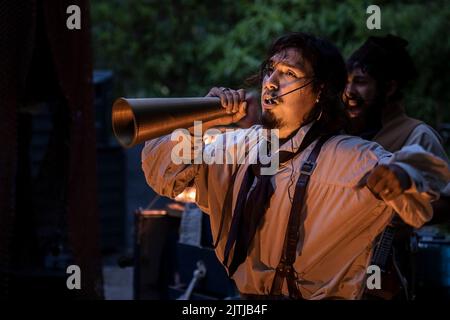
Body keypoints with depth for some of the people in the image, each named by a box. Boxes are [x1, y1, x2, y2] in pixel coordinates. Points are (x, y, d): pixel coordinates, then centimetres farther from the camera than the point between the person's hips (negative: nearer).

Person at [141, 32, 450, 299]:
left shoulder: (350, 158, -9)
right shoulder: (239, 146, 6)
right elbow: (160, 174, 6)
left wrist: (403, 177, -38)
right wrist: (199, 124, -9)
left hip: (319, 295, 0)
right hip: (245, 297, 0)